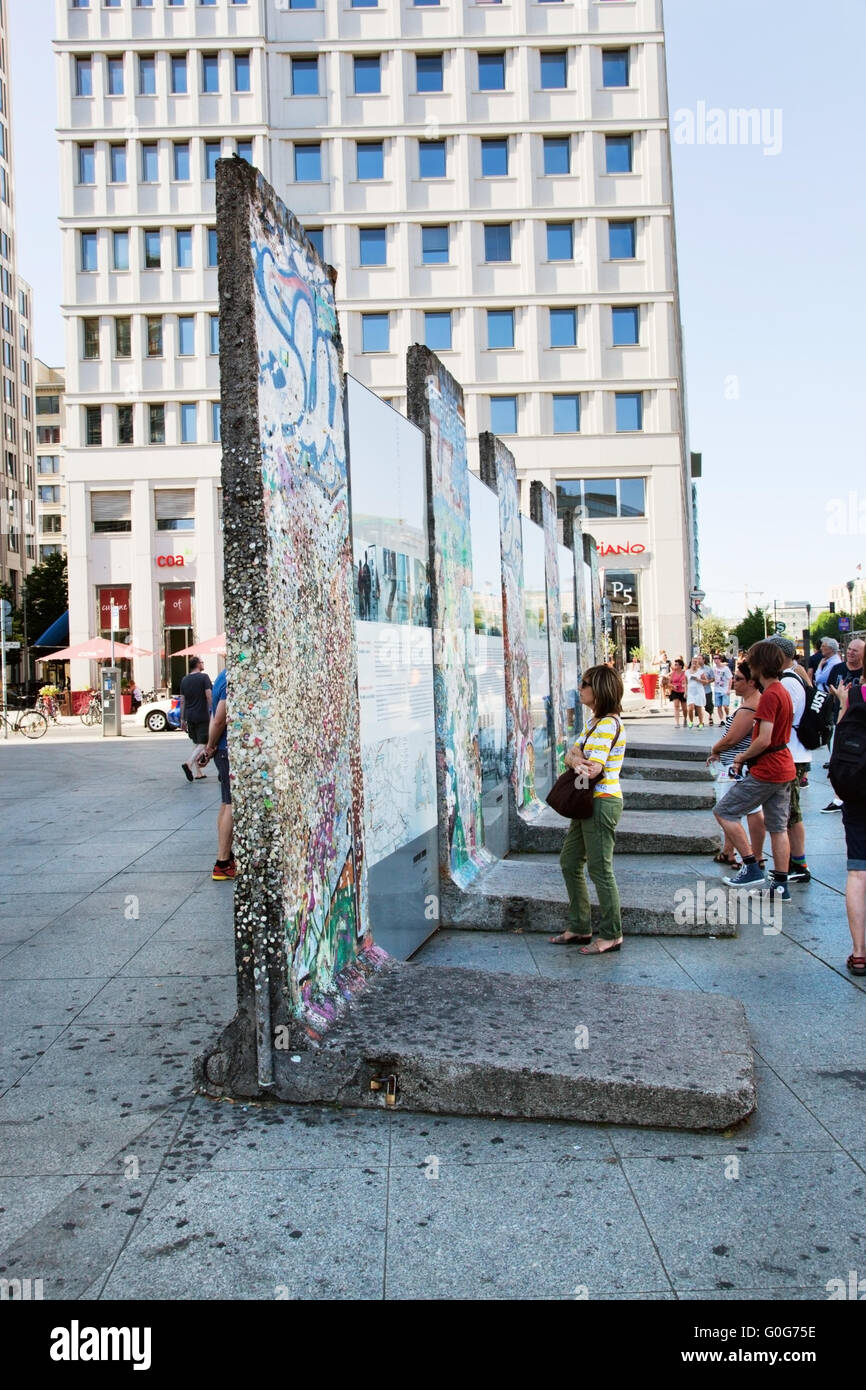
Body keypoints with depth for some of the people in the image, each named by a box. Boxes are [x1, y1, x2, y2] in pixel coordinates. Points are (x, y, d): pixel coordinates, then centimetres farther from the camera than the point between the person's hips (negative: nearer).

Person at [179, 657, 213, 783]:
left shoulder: (184, 680, 10)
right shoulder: (204, 677, -7)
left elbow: (182, 701, 11)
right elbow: (209, 696, -14)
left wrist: (182, 718, 15)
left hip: (189, 716, 6)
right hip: (202, 716, -6)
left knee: (196, 743, 14)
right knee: (203, 744, -4)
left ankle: (197, 773, 12)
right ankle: (189, 764, -24)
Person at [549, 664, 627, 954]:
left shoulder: (608, 724, -18)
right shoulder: (595, 721, 14)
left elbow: (593, 769, -26)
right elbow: (570, 756, 10)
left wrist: (576, 759, -5)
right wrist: (575, 759, -13)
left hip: (602, 802, -11)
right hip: (589, 802, 11)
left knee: (600, 869, -2)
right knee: (569, 862, 15)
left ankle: (611, 935, 11)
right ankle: (579, 928, 25)